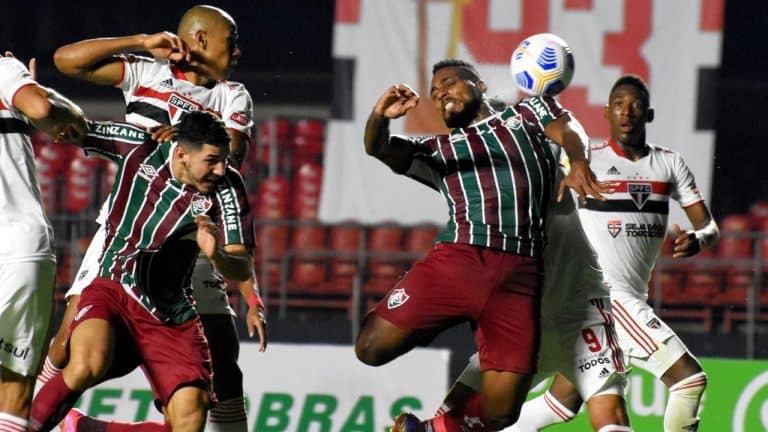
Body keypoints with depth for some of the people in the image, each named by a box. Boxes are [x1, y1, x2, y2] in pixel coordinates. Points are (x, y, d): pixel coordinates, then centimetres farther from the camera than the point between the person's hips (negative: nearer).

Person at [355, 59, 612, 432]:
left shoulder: (526, 114, 25)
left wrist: (578, 163, -17)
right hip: (457, 261, 1)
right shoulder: (438, 150, 24)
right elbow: (378, 148, 9)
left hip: (518, 277, -1)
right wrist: (380, 117, -15)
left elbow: (568, 131, 7)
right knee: (372, 347, -13)